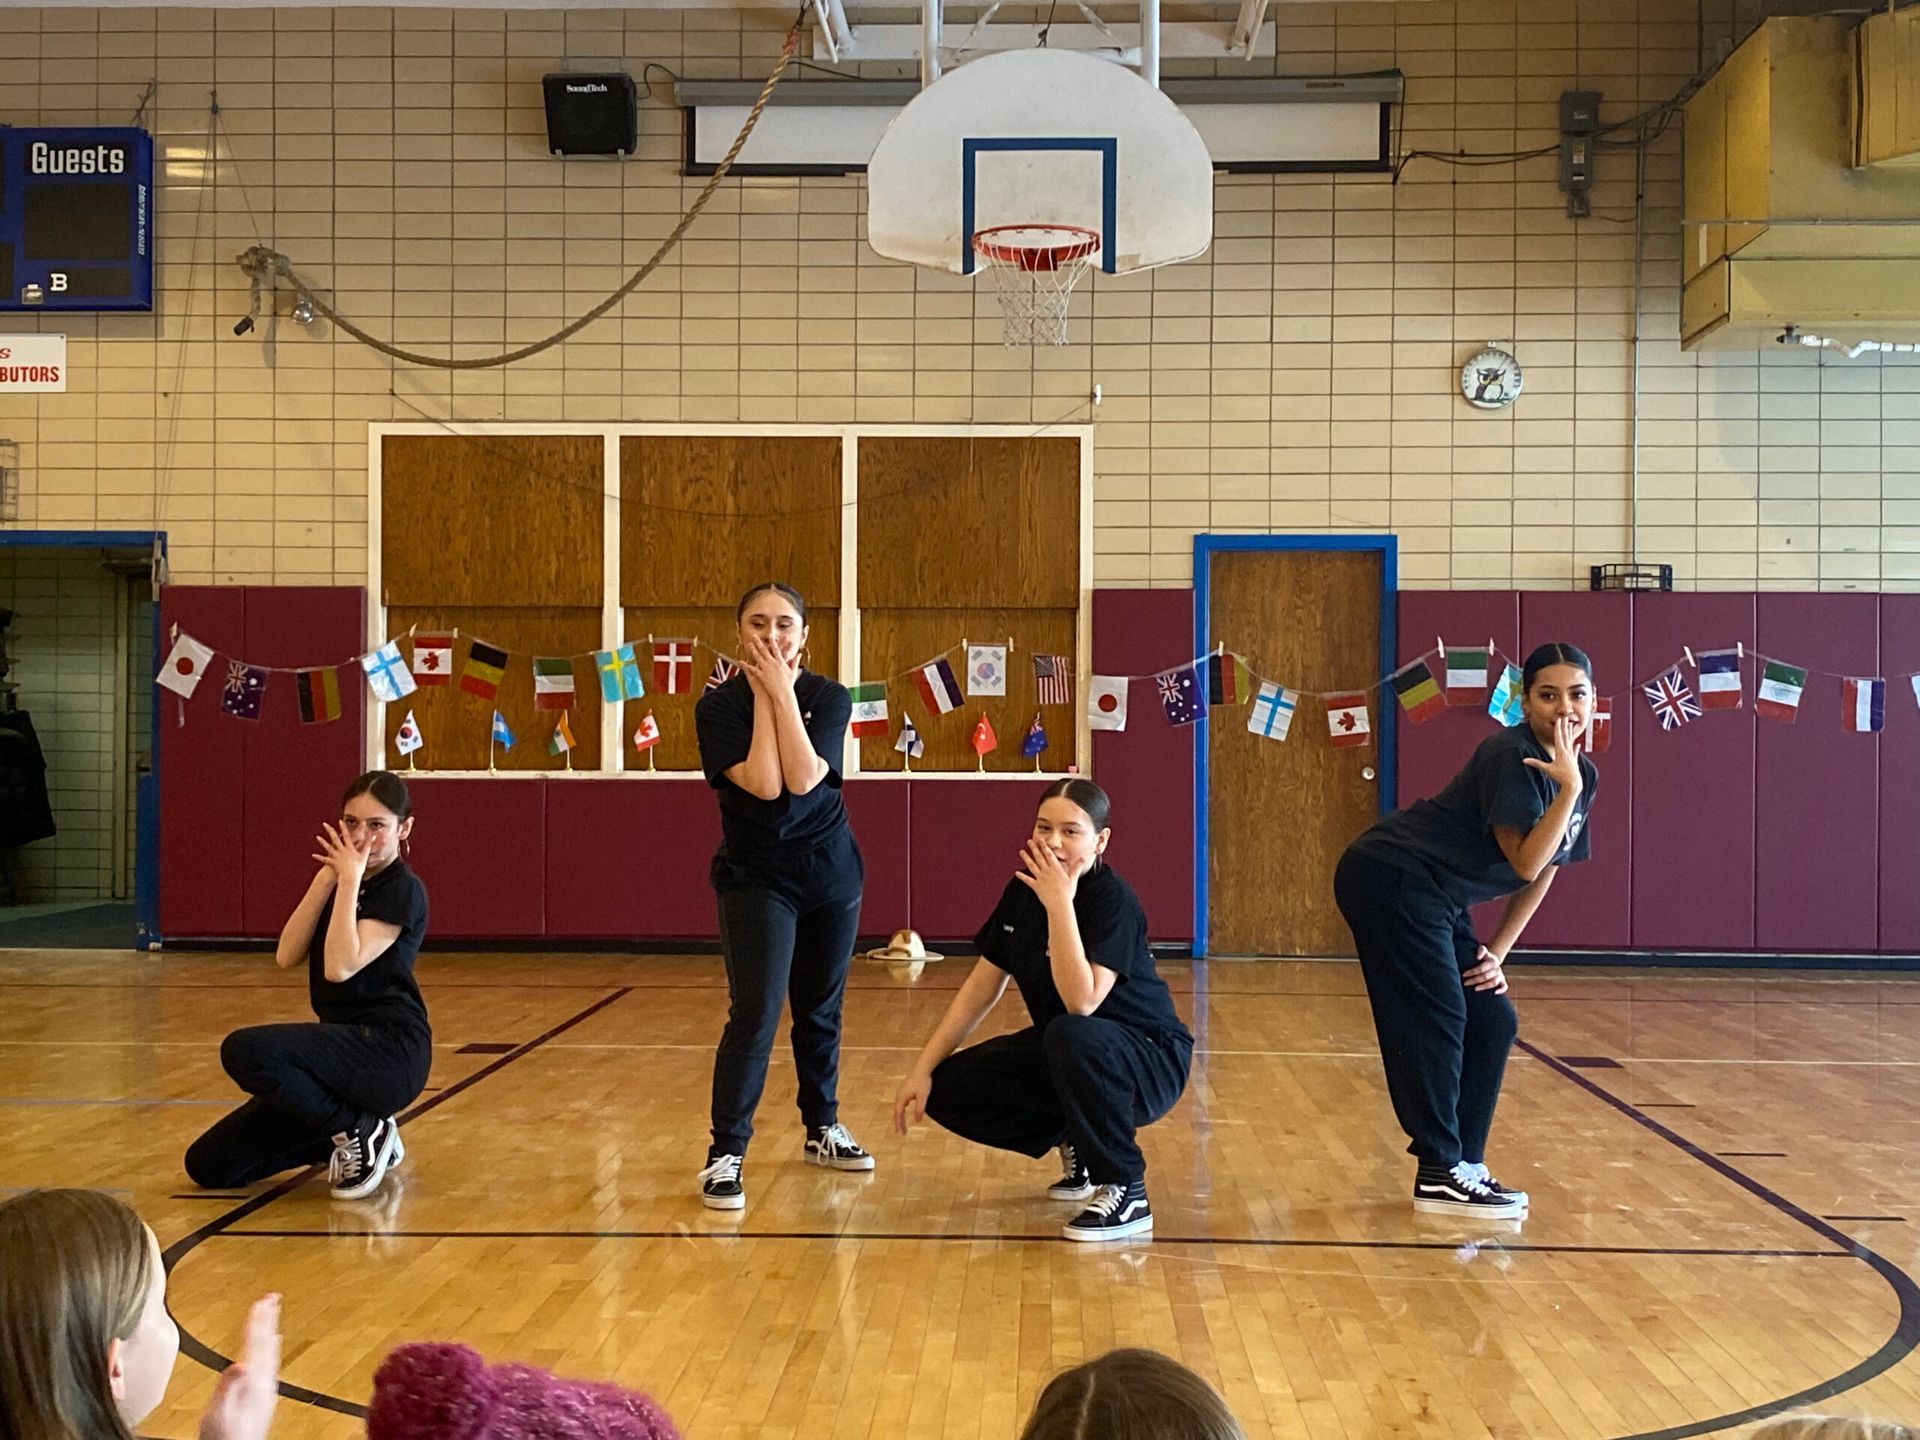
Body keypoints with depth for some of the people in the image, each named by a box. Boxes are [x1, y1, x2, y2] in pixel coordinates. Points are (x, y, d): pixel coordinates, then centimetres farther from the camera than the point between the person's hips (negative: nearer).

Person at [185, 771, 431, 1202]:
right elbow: (286, 956, 0)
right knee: (208, 1165, 3)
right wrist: (328, 876, -6)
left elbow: (341, 967, -22)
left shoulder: (403, 890, -9)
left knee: (245, 1050, -32)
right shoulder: (339, 880, 14)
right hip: (344, 1046, 8)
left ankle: (360, 1132, -11)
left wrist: (350, 880, -17)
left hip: (390, 1051, -8)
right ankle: (355, 1136, 15)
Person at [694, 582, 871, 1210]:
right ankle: (725, 1154, -7)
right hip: (755, 879, -3)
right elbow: (764, 784, -23)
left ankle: (823, 1129, 32)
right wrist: (763, 696, -19)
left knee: (820, 1011, 14)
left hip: (831, 874, 3)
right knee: (755, 1013, -14)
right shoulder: (718, 706, -9)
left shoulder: (829, 698, -5)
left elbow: (803, 778, -22)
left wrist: (783, 691, -19)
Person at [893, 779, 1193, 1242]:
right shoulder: (1023, 890, -2)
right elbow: (983, 986, 5)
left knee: (1071, 1035, -39)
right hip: (1064, 1059, 7)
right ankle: (1076, 1144, 14)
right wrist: (923, 1068, 0)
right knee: (948, 1089, -8)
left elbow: (1082, 1002, -36)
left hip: (1150, 1060, -7)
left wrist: (1060, 903, -35)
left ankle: (1126, 1193, -19)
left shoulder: (1112, 900, -23)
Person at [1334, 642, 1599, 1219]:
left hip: (1435, 902, 10)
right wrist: (1569, 789, -27)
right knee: (1436, 1022, -11)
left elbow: (1541, 876, 14)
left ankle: (1463, 1165, 14)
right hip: (1392, 879, -9)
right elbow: (1526, 863, -24)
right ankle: (1440, 1174, -4)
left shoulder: (1583, 774, 8)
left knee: (1492, 1022, 6)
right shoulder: (1511, 756, -18)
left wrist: (1496, 953, 8)